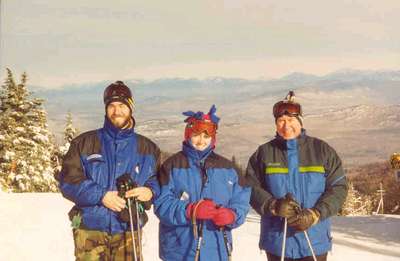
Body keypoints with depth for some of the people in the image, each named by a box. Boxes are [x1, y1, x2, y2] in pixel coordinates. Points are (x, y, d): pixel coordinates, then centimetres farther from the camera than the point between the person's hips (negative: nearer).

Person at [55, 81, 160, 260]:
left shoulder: (146, 148, 11)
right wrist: (100, 195, -13)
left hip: (128, 233, 2)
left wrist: (150, 191, -9)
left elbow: (159, 181, 15)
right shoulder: (85, 143, 4)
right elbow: (68, 181, -1)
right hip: (90, 232, -1)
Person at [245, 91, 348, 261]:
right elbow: (251, 188, 2)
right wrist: (273, 205, -17)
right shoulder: (264, 153, 3)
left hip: (314, 242, -1)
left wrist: (314, 215, -15)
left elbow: (338, 188, -1)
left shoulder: (322, 150, 1)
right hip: (276, 242, 1)